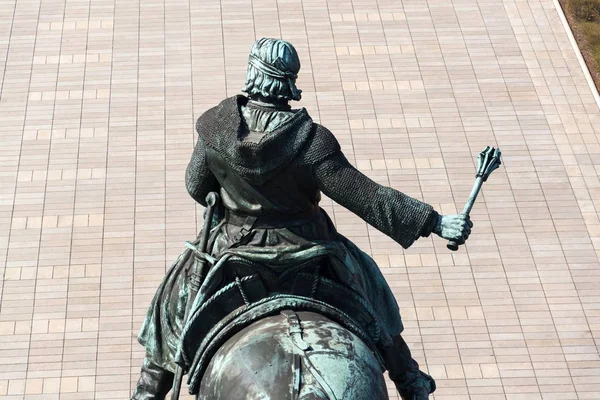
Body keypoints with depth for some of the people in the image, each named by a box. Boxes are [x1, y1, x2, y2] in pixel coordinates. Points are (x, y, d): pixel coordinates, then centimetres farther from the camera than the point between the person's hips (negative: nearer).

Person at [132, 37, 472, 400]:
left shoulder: (214, 127, -17)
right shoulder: (312, 141, -25)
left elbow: (196, 187, -3)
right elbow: (368, 199, -25)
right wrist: (434, 222, -21)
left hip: (235, 245, 1)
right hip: (307, 246, -1)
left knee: (178, 292, 26)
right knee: (366, 284, 24)